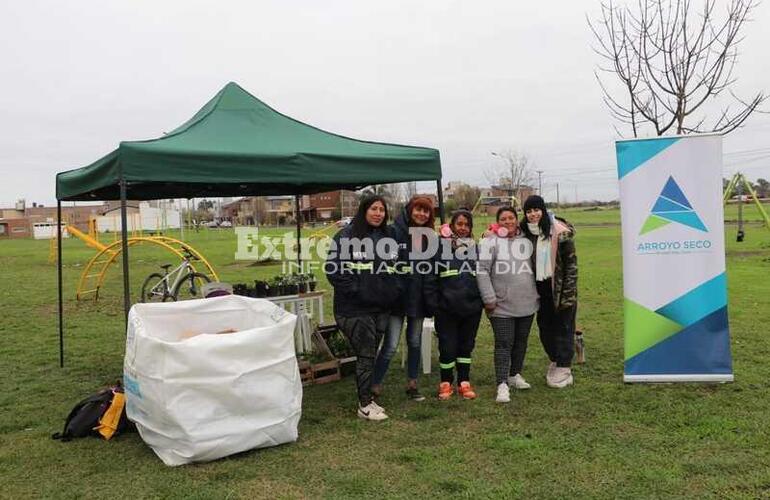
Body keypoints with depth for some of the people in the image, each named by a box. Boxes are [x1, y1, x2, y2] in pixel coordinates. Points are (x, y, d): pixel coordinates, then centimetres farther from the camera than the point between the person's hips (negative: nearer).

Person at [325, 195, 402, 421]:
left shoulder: (389, 235, 11)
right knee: (366, 355, -1)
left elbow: (397, 265, 22)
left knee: (371, 353, 13)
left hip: (382, 306, 6)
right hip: (356, 308, -6)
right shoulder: (347, 235, -9)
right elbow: (333, 267, -13)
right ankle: (365, 404, 10)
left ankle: (367, 398, 26)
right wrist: (354, 289, -15)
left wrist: (394, 289, 9)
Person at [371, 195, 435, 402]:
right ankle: (375, 385, 9)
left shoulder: (430, 236, 5)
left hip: (418, 297, 5)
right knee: (391, 345, -6)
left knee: (415, 342, 15)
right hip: (397, 297, -5)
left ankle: (412, 384, 28)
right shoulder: (395, 232, -12)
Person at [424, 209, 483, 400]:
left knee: (466, 345, 12)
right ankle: (446, 383, 21)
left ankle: (464, 383, 24)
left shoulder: (475, 247, 9)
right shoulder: (441, 246, -2)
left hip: (471, 307, 3)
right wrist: (433, 304, -9)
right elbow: (431, 277, -5)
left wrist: (482, 300, 4)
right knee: (448, 346, 4)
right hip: (446, 308, -3)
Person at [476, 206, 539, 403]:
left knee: (521, 341, 16)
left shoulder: (527, 241, 10)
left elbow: (536, 267, 19)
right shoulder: (490, 242, -7)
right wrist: (489, 298, -14)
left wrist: (537, 294, 14)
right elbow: (482, 271, -11)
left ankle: (515, 374, 32)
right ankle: (502, 384, -2)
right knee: (504, 344, -6)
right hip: (502, 305, -5)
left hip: (527, 304, 5)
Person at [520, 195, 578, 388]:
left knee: (563, 327, 4)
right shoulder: (526, 233, 3)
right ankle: (554, 360, 31)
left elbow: (571, 262, -11)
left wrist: (568, 292, -15)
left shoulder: (560, 232, -12)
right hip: (541, 288, 5)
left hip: (560, 287, -5)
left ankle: (564, 369, 14)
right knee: (545, 326, 14)